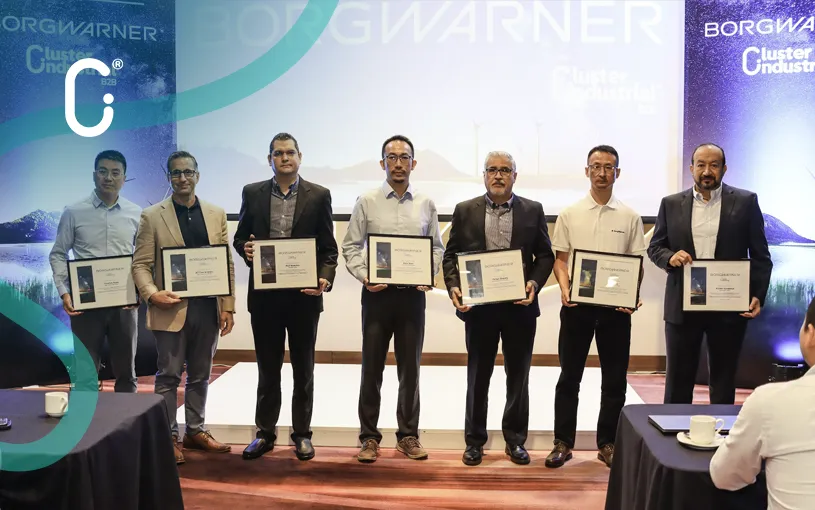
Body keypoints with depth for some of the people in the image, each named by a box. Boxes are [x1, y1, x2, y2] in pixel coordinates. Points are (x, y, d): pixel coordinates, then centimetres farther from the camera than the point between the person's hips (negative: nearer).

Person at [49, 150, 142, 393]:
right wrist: (64, 292, -8)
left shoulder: (136, 214, 3)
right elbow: (58, 255, 3)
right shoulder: (74, 213, -1)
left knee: (125, 370, 12)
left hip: (124, 302, 1)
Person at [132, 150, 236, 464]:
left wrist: (228, 306, 1)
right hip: (171, 308, -3)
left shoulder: (216, 214, 8)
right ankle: (168, 438, 14)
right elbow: (141, 264, -2)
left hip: (207, 308, 3)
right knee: (169, 376, 4)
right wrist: (152, 294, -20)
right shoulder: (152, 216, 0)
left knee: (200, 375, 13)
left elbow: (227, 263, 7)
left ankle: (196, 431, 25)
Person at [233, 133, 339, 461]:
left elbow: (328, 248, 0)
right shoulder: (252, 193, 5)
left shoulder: (319, 195, 0)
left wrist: (325, 279, -16)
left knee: (303, 368, 10)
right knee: (267, 368, 12)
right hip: (264, 294, 1)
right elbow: (239, 237, 10)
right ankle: (265, 433, 24)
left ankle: (301, 434, 23)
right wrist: (246, 249, -13)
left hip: (304, 294, -1)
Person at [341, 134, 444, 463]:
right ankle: (369, 436, 16)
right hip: (377, 293, -1)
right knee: (372, 367, 5)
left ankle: (408, 435, 21)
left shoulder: (426, 204, 6)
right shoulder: (367, 202, 1)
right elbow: (350, 247, 1)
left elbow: (437, 247, 9)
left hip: (413, 294, 2)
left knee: (410, 368, 9)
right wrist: (363, 276, -14)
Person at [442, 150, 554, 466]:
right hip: (479, 306, 0)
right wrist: (453, 287, -12)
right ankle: (475, 440, 21)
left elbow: (545, 255, 4)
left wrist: (534, 284, -12)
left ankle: (515, 439, 24)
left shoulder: (533, 210, 4)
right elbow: (451, 255, 3)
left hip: (520, 305, 0)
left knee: (518, 375, 10)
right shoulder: (465, 211, 4)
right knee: (478, 375, 9)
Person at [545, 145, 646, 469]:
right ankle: (563, 442, 16)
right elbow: (560, 259, 4)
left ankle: (607, 444, 21)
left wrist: (632, 295, -11)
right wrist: (564, 290, -13)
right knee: (569, 376, 6)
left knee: (614, 379, 7)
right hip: (577, 304, 0)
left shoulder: (630, 217, 4)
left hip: (616, 306, 1)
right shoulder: (569, 214, 3)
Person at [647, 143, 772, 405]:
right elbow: (654, 247, 9)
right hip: (682, 306, 1)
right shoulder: (671, 204, 5)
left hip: (729, 307, -1)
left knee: (723, 381, 10)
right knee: (678, 380, 8)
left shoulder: (745, 201, 1)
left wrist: (757, 295, -10)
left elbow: (760, 255, 1)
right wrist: (670, 257, -13)